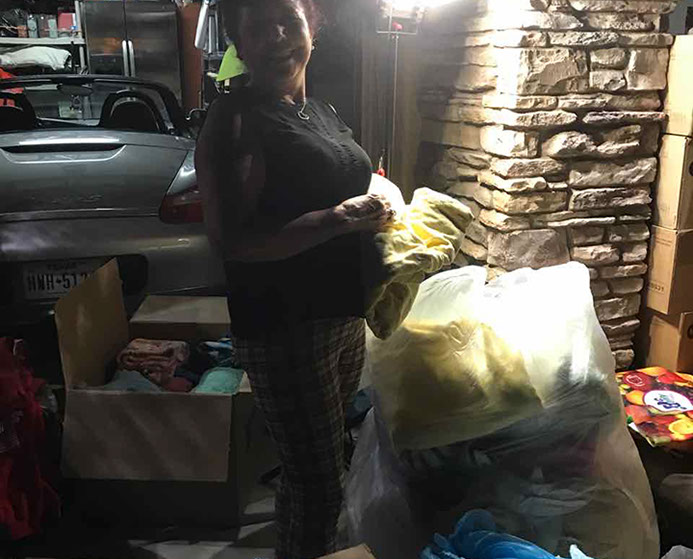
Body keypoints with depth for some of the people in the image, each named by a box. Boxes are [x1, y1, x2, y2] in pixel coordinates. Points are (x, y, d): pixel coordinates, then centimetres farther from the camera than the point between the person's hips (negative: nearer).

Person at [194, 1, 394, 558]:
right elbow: (232, 240, -21)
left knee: (326, 458, 22)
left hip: (344, 314, 8)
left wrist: (376, 210, 6)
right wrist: (339, 220, -27)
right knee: (318, 483, -1)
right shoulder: (235, 120, -13)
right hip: (284, 325, -8)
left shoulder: (324, 112, 11)